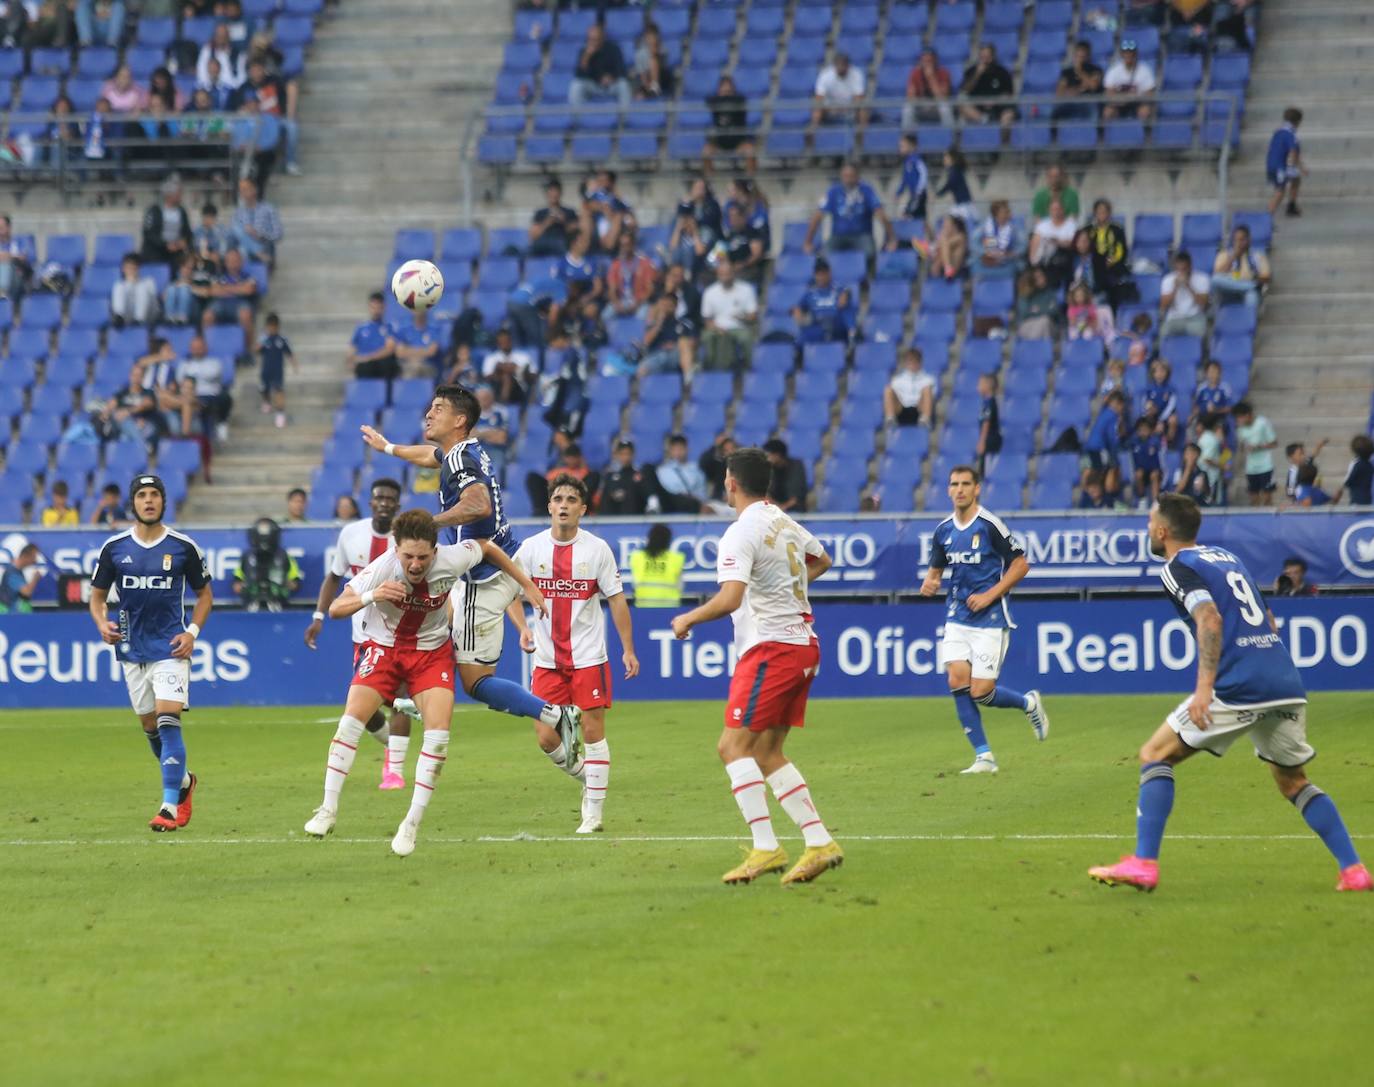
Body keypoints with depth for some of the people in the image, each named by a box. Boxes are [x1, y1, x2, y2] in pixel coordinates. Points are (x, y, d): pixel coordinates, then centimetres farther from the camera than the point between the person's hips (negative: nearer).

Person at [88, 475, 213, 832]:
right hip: (132, 648, 4)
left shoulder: (183, 547, -3)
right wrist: (102, 622, -9)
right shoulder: (114, 548, 2)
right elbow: (98, 595, 11)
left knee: (168, 721, -16)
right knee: (150, 726, 12)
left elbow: (205, 594, 8)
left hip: (170, 648, -4)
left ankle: (170, 806, -18)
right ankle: (183, 782, 37)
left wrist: (192, 632, -6)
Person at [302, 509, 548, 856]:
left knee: (439, 733, -16)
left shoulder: (452, 560, -22)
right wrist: (371, 596, -45)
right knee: (352, 719, -17)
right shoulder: (382, 568, -27)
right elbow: (335, 608, -25)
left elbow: (488, 548, 1)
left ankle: (412, 824, -7)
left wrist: (527, 585, 7)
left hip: (432, 652, 1)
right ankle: (328, 810, -4)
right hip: (384, 647, -1)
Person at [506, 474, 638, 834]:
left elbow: (616, 599, 1)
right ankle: (585, 776, 26)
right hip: (547, 659, 2)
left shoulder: (597, 549, -3)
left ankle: (594, 813, 4)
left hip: (588, 656, -2)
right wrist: (523, 629, -8)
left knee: (593, 731, -4)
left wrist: (628, 649, -3)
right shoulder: (531, 548, 1)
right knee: (545, 737, -3)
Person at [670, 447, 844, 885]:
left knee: (734, 745, -9)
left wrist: (688, 619, -11)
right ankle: (819, 842, 4)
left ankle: (765, 848, -17)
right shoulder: (786, 524, 14)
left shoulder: (742, 533, -14)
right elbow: (822, 560, 34)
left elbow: (730, 599, -26)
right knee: (766, 754, 11)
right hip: (802, 643, 9)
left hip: (771, 647, -9)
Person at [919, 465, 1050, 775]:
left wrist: (990, 595, -14)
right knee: (958, 681, -11)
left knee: (981, 692, -9)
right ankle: (984, 756, -1)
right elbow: (936, 568, 20)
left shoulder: (990, 525, -11)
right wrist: (929, 583, -4)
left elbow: (1020, 564, -6)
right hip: (957, 618, 5)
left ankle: (1028, 703, 23)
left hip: (990, 619, -5)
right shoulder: (944, 530, 6)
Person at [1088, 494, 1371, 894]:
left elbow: (1210, 620, -16)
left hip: (1238, 689, -7)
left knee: (1155, 756, 5)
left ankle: (1143, 864, -5)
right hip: (1287, 683, 7)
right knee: (1294, 782, 21)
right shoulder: (1226, 556, 24)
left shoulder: (1179, 567, 1)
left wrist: (1204, 686, -23)